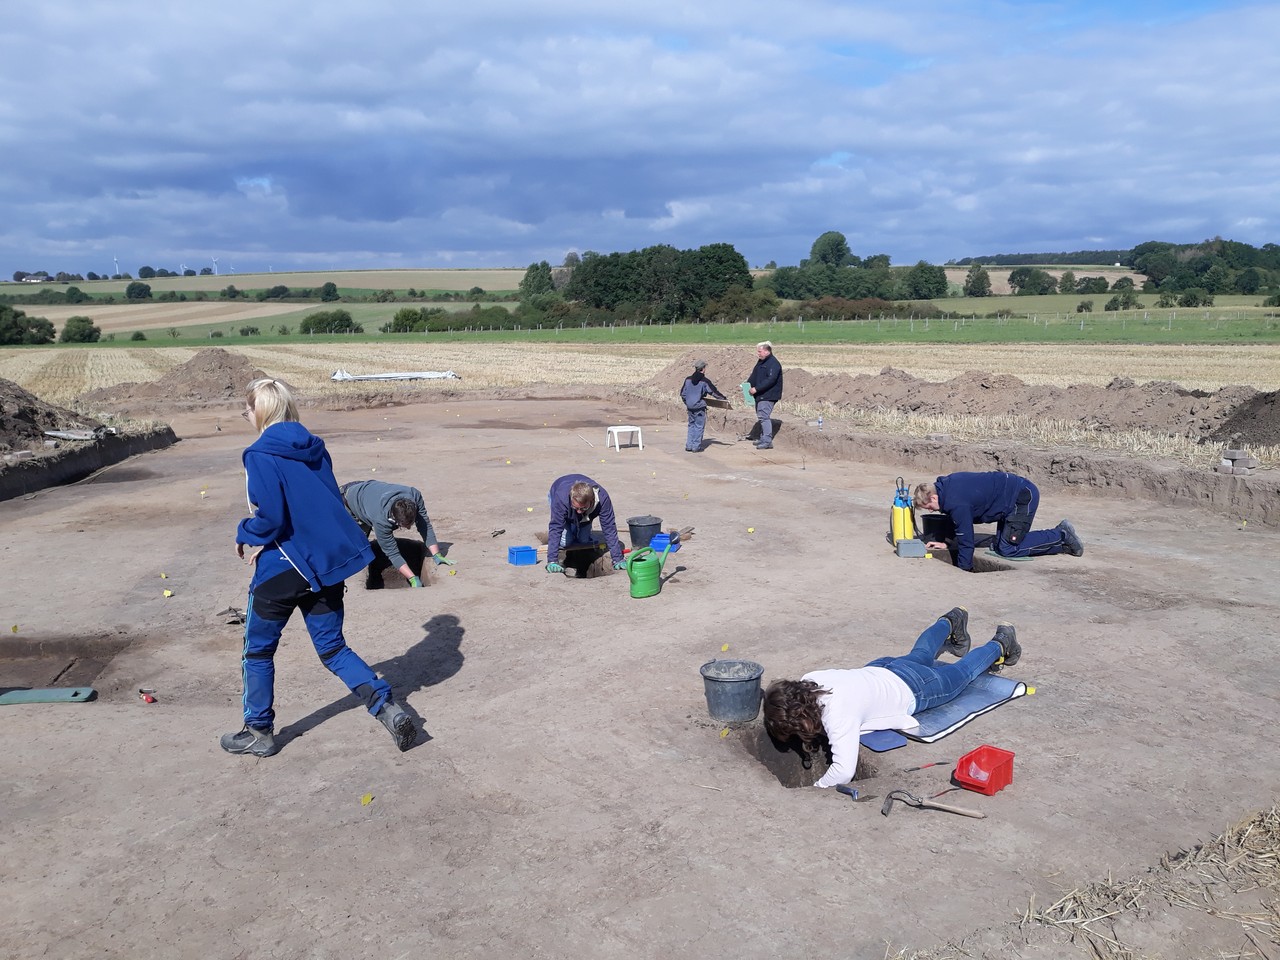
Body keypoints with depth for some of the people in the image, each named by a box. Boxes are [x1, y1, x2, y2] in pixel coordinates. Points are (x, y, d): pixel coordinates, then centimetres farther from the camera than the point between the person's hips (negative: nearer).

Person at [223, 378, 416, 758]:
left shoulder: (260, 455, -14)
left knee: (258, 650, 16)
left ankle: (259, 732, 27)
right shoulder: (314, 448, 6)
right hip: (327, 561, 6)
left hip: (282, 569, -6)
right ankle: (388, 709, 1)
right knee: (333, 648, 15)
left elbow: (270, 518, -21)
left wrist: (245, 536, 1)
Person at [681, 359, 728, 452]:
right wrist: (724, 398, 4)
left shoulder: (688, 379, 3)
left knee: (691, 425, 16)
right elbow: (714, 392, -7)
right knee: (699, 426, 3)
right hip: (699, 407, -5)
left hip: (690, 406, 5)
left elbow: (682, 393, 10)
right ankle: (696, 447, 4)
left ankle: (689, 445, 15)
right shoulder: (705, 381, -11)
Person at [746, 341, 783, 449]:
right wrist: (748, 384, 2)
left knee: (764, 416, -15)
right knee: (761, 416, 16)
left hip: (768, 395, -10)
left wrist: (756, 389, -25)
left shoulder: (773, 363, -16)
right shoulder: (761, 361, 15)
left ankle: (768, 441, -16)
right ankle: (763, 438, 26)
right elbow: (754, 375, 20)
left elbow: (770, 380, -24)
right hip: (760, 395, 10)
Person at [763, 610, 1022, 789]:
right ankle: (950, 622, 63)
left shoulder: (837, 713, -46)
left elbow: (844, 771, -54)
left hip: (911, 689, -5)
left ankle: (1000, 644, 50)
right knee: (919, 655, 38)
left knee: (961, 672, 25)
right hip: (882, 671, 5)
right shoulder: (806, 682, -25)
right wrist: (810, 735, -12)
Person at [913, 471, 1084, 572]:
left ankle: (1061, 536, 4)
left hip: (1023, 496, -10)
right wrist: (947, 544, 13)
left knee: (1008, 549, -9)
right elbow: (961, 527, 18)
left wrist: (963, 568, -8)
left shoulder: (956, 503, -26)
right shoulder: (945, 485, 3)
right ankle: (1062, 541, 17)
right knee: (1000, 546, 10)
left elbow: (966, 539, -19)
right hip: (1014, 492, 10)